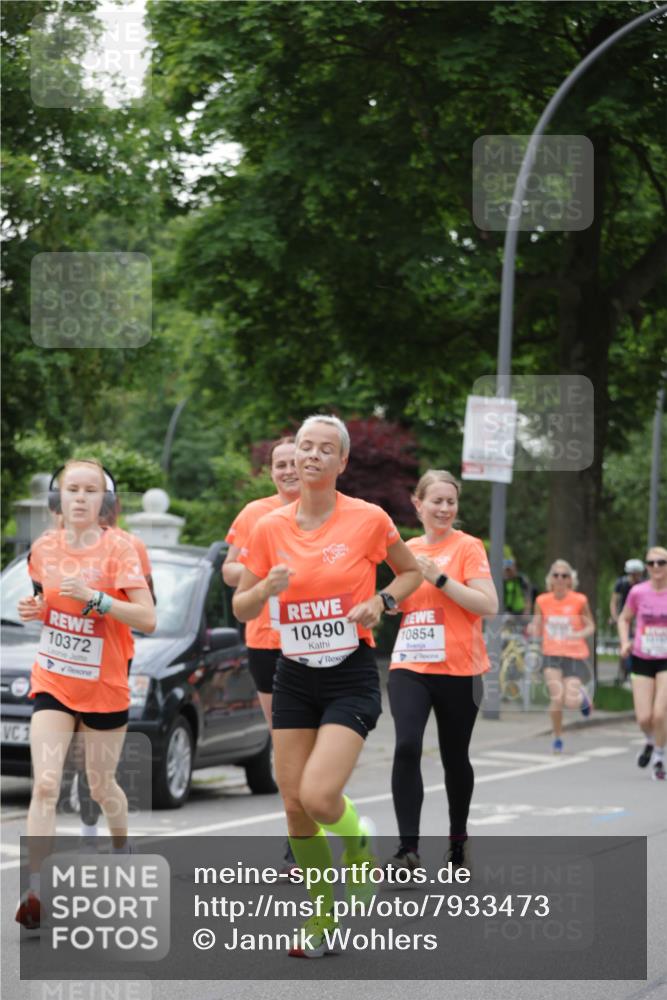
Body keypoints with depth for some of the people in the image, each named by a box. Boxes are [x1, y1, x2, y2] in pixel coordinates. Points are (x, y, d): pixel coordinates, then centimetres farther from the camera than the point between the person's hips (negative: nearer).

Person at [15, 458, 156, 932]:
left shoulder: (118, 550, -12)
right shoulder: (45, 548, 1)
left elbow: (147, 618, -18)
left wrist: (94, 597, -30)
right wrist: (33, 609, -2)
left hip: (105, 687, -2)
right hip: (52, 683, 2)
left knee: (101, 786, 13)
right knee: (45, 785, -13)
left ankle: (122, 848, 44)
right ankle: (35, 888, -19)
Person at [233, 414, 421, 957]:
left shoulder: (369, 519, -7)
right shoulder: (270, 527, 2)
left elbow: (412, 572, 9)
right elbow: (241, 608, 8)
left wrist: (381, 601, -9)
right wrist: (266, 589, -14)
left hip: (352, 674, -4)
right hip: (294, 675, 4)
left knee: (319, 796, -19)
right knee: (294, 803, 3)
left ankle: (359, 847, 16)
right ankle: (322, 917, 22)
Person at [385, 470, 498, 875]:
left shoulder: (468, 547, -3)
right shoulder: (408, 550, 11)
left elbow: (489, 605, -14)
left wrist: (439, 577, -18)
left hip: (458, 671, -3)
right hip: (409, 667, 3)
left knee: (455, 757, 8)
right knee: (407, 747, -17)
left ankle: (459, 837, 30)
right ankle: (408, 848, -19)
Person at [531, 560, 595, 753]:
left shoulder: (579, 601, -6)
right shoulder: (542, 601, 0)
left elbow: (591, 626, 3)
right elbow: (538, 630, 6)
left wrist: (580, 634, -18)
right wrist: (532, 629, -18)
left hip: (575, 656, -1)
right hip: (551, 655, 1)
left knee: (571, 701, -11)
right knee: (557, 697, -15)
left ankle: (582, 696, 29)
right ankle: (557, 738, 9)